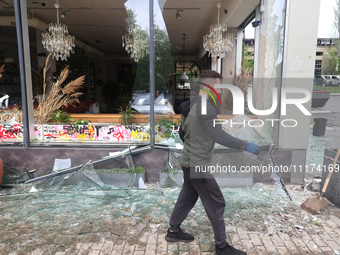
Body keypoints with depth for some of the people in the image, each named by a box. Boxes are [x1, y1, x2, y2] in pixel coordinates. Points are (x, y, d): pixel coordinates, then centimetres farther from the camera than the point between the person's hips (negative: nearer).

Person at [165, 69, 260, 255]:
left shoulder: (191, 106, 9)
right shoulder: (205, 107, -21)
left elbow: (182, 132, 18)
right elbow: (218, 135, -32)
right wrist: (245, 145, -29)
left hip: (189, 162, 10)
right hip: (198, 165, -10)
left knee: (187, 198, 21)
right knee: (216, 203, 3)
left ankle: (173, 231, 36)